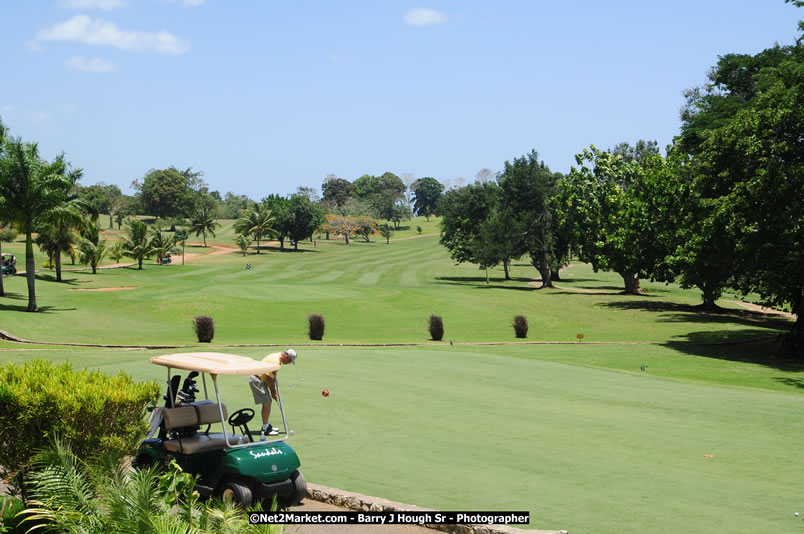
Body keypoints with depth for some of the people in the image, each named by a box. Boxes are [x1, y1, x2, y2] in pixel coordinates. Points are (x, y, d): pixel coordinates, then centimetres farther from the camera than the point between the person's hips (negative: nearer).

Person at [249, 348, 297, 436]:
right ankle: (265, 428, -5)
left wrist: (273, 391, 12)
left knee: (268, 401, 16)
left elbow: (273, 377, 16)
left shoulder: (277, 358, 11)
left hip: (260, 379, 11)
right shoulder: (276, 361, -22)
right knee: (266, 403, -10)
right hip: (257, 380, -11)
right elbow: (269, 377, -21)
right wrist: (273, 391, -7)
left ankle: (266, 425, 26)